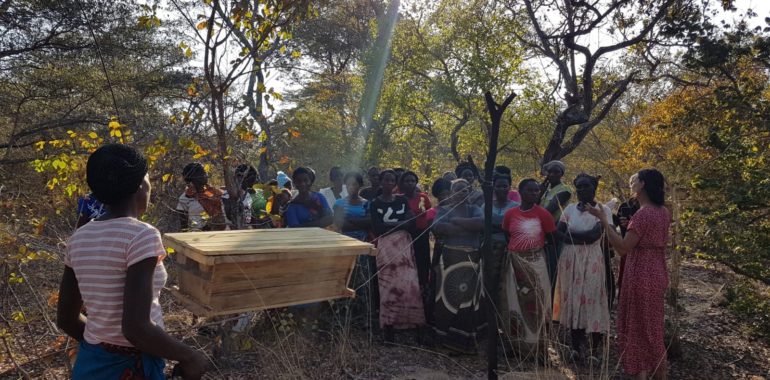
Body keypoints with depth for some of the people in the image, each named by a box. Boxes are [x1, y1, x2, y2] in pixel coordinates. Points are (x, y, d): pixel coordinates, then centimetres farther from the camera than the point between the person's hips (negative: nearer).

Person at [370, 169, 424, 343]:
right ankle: (389, 329, 4)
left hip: (404, 246, 2)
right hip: (386, 248, -2)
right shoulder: (375, 203, 4)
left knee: (410, 285, -6)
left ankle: (416, 327, 0)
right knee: (388, 287, -3)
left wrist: (389, 224, -11)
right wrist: (400, 223, -7)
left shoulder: (402, 200, 12)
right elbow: (377, 229, -8)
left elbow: (411, 224, 1)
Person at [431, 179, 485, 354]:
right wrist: (469, 227, -10)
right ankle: (448, 338, 8)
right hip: (449, 258, -1)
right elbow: (437, 228, -14)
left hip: (471, 259, 2)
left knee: (468, 297, 2)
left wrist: (456, 221, -10)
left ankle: (466, 339, 14)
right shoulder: (444, 210, 9)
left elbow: (482, 223, -11)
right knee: (449, 297, -2)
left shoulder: (474, 209, 12)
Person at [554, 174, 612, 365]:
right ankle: (576, 346, 14)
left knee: (593, 301, -3)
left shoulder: (603, 210, -2)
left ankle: (594, 351, 7)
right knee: (572, 300, 4)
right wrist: (583, 236, -7)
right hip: (570, 260, 3)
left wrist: (570, 235, -9)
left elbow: (594, 235, -15)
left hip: (592, 261, -3)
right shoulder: (569, 209, 9)